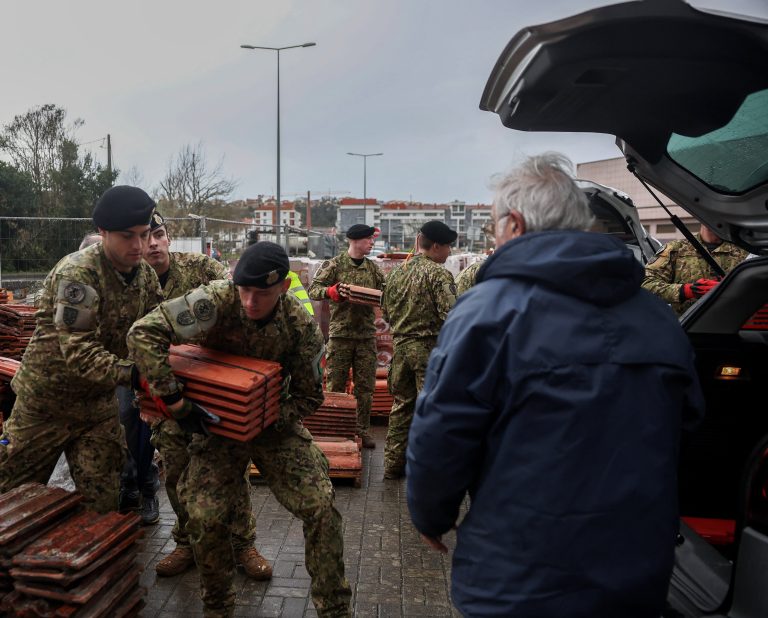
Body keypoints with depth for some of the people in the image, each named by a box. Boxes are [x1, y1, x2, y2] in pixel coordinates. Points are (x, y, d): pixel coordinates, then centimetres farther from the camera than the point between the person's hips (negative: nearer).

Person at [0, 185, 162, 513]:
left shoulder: (145, 275, -2)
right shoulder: (77, 273, -24)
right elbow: (79, 352, -31)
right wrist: (131, 373, -42)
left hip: (99, 402, 5)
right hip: (46, 400, -5)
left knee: (102, 503, 8)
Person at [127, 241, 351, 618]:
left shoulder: (301, 326, -17)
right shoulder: (216, 301, -24)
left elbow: (309, 396, -6)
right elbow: (143, 334, -27)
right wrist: (174, 400, -27)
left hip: (274, 424, 1)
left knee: (321, 505, -9)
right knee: (206, 517, -9)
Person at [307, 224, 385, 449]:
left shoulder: (373, 268, 13)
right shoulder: (334, 265, -1)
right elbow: (313, 290, -4)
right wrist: (330, 292, -23)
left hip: (367, 334, 4)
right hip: (340, 333, -4)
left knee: (365, 387, 7)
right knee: (335, 386, 3)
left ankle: (363, 430, 18)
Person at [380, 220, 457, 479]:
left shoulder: (396, 273, 8)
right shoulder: (439, 275, -13)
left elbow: (386, 310, 14)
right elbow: (450, 314, -20)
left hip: (400, 345, 7)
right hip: (429, 348, -7)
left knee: (401, 404, 15)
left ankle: (393, 464, 23)